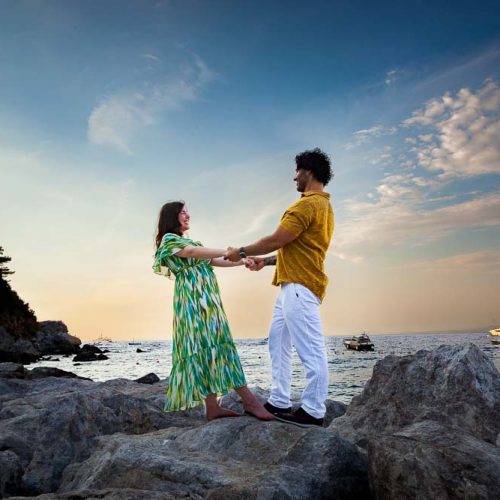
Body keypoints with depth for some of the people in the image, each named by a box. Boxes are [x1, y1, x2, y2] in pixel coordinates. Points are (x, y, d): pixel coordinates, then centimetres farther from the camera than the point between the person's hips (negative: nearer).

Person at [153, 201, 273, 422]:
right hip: (193, 298, -9)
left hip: (208, 299, 9)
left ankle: (212, 406, 1)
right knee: (204, 346, -10)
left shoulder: (187, 241, 27)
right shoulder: (169, 239, 2)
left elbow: (213, 261, 19)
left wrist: (243, 261, 7)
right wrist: (228, 252, -21)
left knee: (215, 344, 2)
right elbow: (193, 252, -16)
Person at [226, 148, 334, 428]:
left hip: (300, 287, -11)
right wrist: (266, 261, 24)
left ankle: (313, 412, 2)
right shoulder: (322, 205, 21)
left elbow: (276, 241, -14)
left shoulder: (308, 204, -12)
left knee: (311, 350, -5)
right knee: (278, 343, 14)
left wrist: (242, 252, -1)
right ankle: (280, 403, 20)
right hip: (294, 286, 11)